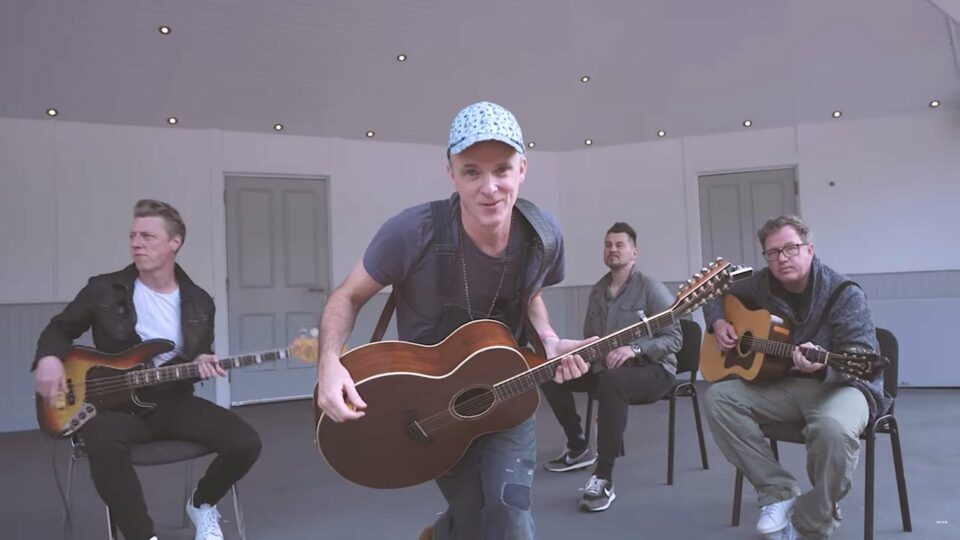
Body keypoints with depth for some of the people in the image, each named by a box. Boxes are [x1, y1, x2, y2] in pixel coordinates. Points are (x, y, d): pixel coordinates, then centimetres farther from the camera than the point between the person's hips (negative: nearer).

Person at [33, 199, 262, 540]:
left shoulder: (199, 302, 5)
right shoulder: (103, 289, 0)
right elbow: (60, 328, 11)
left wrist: (202, 363, -9)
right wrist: (49, 357, -11)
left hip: (174, 401, 2)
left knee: (246, 443, -18)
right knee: (103, 442, -40)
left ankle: (203, 504, 14)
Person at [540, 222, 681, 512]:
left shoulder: (650, 288, -9)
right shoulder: (597, 291, 11)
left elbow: (674, 339, -13)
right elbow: (589, 337, 16)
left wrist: (635, 349, -27)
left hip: (653, 370, -7)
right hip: (607, 368, 7)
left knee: (612, 381, -41)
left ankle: (604, 479, -36)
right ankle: (579, 447, 11)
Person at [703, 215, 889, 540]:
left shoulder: (844, 294, -14)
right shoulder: (761, 285, 1)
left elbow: (862, 359, -21)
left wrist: (822, 366, -42)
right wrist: (718, 322, -3)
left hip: (839, 384, -5)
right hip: (782, 383, 5)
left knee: (834, 428, -39)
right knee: (719, 398, -16)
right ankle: (779, 492, -11)